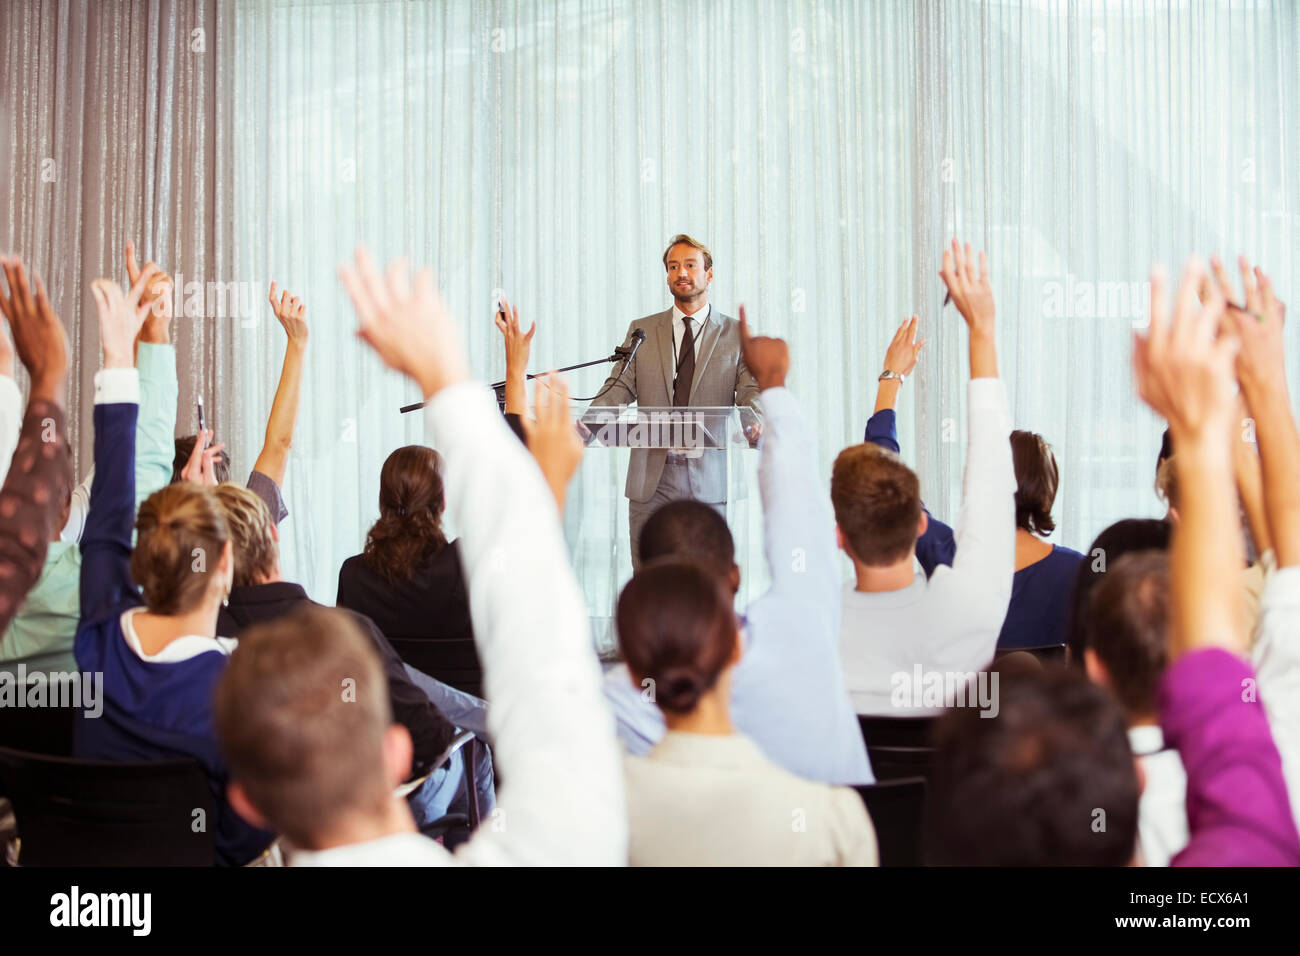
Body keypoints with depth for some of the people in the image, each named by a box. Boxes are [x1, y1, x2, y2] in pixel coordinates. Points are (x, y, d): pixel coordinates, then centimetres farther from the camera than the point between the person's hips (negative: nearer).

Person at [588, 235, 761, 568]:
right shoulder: (641, 330, 14)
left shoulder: (737, 334, 9)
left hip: (710, 477, -1)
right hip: (651, 475, 1)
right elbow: (620, 386, 5)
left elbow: (751, 391, 0)